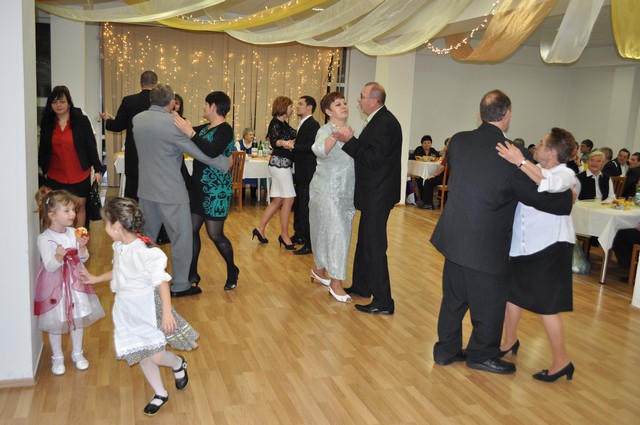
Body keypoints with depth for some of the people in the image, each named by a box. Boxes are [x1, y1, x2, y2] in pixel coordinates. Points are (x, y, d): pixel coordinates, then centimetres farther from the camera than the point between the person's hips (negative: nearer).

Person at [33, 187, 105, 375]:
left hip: (75, 282, 4)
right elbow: (50, 267, -20)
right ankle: (57, 357, 30)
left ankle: (77, 353, 34)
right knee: (56, 322, 10)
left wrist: (82, 246, -19)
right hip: (55, 285, -4)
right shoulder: (44, 238, -19)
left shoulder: (74, 233, -6)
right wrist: (58, 257, -39)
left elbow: (83, 260, -1)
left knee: (78, 318, 15)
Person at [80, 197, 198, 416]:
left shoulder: (145, 250, -24)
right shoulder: (119, 247, 0)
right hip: (126, 309, 7)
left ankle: (178, 364, 29)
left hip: (148, 308, -7)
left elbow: (161, 281, -22)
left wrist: (167, 312, -24)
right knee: (141, 355, 12)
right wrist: (95, 279, 27)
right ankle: (160, 394, 30)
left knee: (156, 355, -6)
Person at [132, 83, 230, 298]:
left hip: (146, 189, 7)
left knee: (148, 236, 19)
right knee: (182, 237, 5)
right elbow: (202, 153, -16)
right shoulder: (172, 124, -19)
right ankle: (180, 286, 12)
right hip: (170, 191, -7)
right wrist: (226, 162, -4)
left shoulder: (137, 119, 2)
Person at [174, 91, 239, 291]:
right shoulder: (205, 128, 11)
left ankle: (232, 270, 22)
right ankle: (192, 274, 20)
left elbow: (211, 152, -31)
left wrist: (191, 133, -32)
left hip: (216, 189, -8)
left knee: (215, 234, -1)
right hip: (199, 186, 8)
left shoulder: (225, 130, -14)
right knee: (192, 230, 8)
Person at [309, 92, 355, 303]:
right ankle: (336, 283, -2)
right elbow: (319, 150, -37)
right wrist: (336, 136, -51)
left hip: (345, 192, 7)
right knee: (336, 232, -8)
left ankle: (319, 270, 31)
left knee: (325, 231, 16)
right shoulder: (326, 130, -13)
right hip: (327, 191, -7)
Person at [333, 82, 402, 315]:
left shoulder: (385, 123, -19)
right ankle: (361, 286, 37)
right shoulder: (380, 120, 11)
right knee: (365, 241, 21)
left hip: (377, 195, -11)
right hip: (373, 193, 11)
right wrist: (350, 140, 4)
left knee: (374, 246, -4)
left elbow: (372, 159, -23)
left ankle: (383, 302, 4)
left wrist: (350, 140, -19)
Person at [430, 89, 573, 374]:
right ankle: (482, 355, 30)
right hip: (486, 245, -6)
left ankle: (446, 349, 32)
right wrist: (568, 197, 10)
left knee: (454, 297, 19)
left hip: (453, 237, 6)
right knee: (489, 302, 13)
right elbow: (542, 198, -12)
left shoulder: (458, 141, -3)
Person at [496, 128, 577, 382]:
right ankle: (510, 342, 37)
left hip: (550, 246, -7)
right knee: (513, 291, 16)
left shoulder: (565, 174, -12)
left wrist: (520, 161, -39)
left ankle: (561, 362, 12)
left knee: (545, 305, -2)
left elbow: (550, 183, -35)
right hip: (523, 244, 7)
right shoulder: (533, 170, 7)